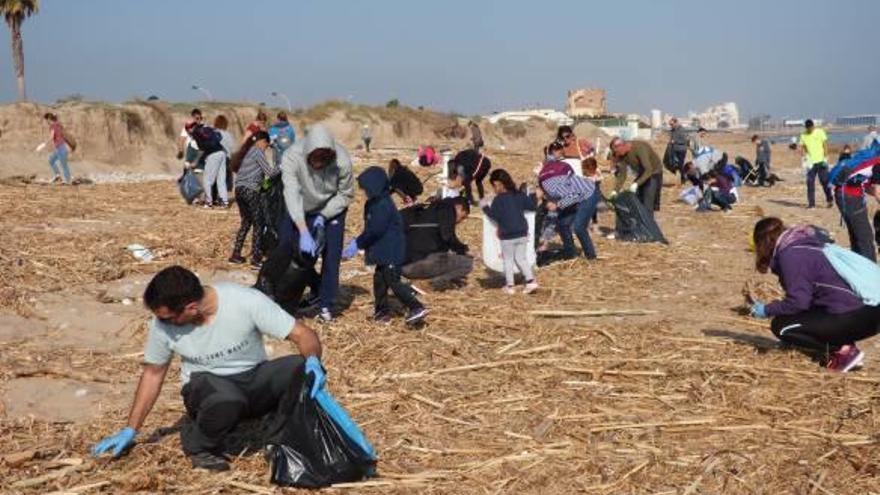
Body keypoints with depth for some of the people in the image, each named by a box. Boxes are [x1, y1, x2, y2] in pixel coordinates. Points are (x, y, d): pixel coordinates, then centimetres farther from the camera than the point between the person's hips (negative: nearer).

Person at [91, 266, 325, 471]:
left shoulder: (246, 301, -23)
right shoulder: (162, 323, -14)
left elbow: (304, 334, -19)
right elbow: (153, 373, 3)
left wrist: (313, 361, -41)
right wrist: (130, 431, 4)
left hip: (254, 379, 0)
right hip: (207, 387, 0)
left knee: (303, 371, -31)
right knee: (225, 398, -38)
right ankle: (200, 446, -5)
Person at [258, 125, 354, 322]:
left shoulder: (342, 160, -30)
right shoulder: (292, 157, -33)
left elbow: (345, 195, -15)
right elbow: (292, 194, -40)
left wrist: (323, 216, -25)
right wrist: (304, 232, -48)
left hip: (331, 210, 0)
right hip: (300, 210, 0)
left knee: (331, 256, -5)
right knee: (284, 247, -6)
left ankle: (326, 305, 5)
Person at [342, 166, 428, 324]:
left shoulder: (383, 205, -21)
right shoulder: (376, 203, 12)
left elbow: (375, 230, -23)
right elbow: (371, 229, 17)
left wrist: (357, 244, -17)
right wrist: (357, 241, 12)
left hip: (392, 252, -10)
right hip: (385, 251, 10)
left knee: (393, 281, -9)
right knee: (379, 279, 16)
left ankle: (417, 308, -9)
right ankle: (382, 311, 25)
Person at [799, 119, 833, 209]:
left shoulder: (820, 132, -1)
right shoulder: (803, 135, 6)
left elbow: (825, 144, -3)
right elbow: (802, 147, 11)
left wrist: (825, 158, -10)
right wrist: (803, 154, -11)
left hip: (821, 161, -3)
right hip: (810, 162, 3)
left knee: (825, 181, 0)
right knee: (810, 182, 0)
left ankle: (829, 200, 11)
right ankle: (811, 203, 6)